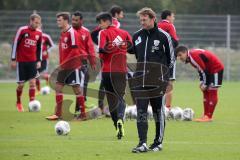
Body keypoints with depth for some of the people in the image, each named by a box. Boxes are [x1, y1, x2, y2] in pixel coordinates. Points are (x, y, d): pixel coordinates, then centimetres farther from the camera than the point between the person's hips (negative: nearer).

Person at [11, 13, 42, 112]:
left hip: (33, 61, 3)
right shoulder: (22, 30, -9)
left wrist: (39, 61, 8)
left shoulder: (39, 33, 4)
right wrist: (13, 59, -6)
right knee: (21, 84, 1)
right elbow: (15, 44, -5)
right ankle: (18, 102, 23)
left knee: (32, 82, -8)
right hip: (21, 61, -3)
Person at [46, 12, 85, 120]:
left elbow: (74, 50, -18)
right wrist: (61, 63, 12)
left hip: (73, 66, -9)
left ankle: (83, 113, 5)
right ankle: (58, 113, 9)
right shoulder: (62, 33, 12)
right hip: (63, 66, 9)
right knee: (58, 87, 5)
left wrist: (64, 62, -18)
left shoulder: (72, 32, -14)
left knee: (77, 89, -3)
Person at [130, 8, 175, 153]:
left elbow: (171, 58, 2)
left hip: (158, 81, -3)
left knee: (158, 111, 6)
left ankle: (158, 142, 16)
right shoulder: (137, 36, 9)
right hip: (140, 81, 3)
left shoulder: (163, 36, -3)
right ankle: (143, 143, -10)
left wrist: (169, 80, -1)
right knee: (141, 112, -6)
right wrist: (132, 76, 16)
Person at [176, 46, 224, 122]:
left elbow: (204, 70, -24)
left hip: (216, 68, -10)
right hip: (210, 70, 10)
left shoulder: (194, 56, -27)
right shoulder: (190, 57, 4)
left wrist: (205, 84, -17)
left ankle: (208, 116, -9)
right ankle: (206, 115, 15)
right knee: (206, 92, 11)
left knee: (212, 92, -9)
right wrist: (202, 82, 4)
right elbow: (201, 69, 12)